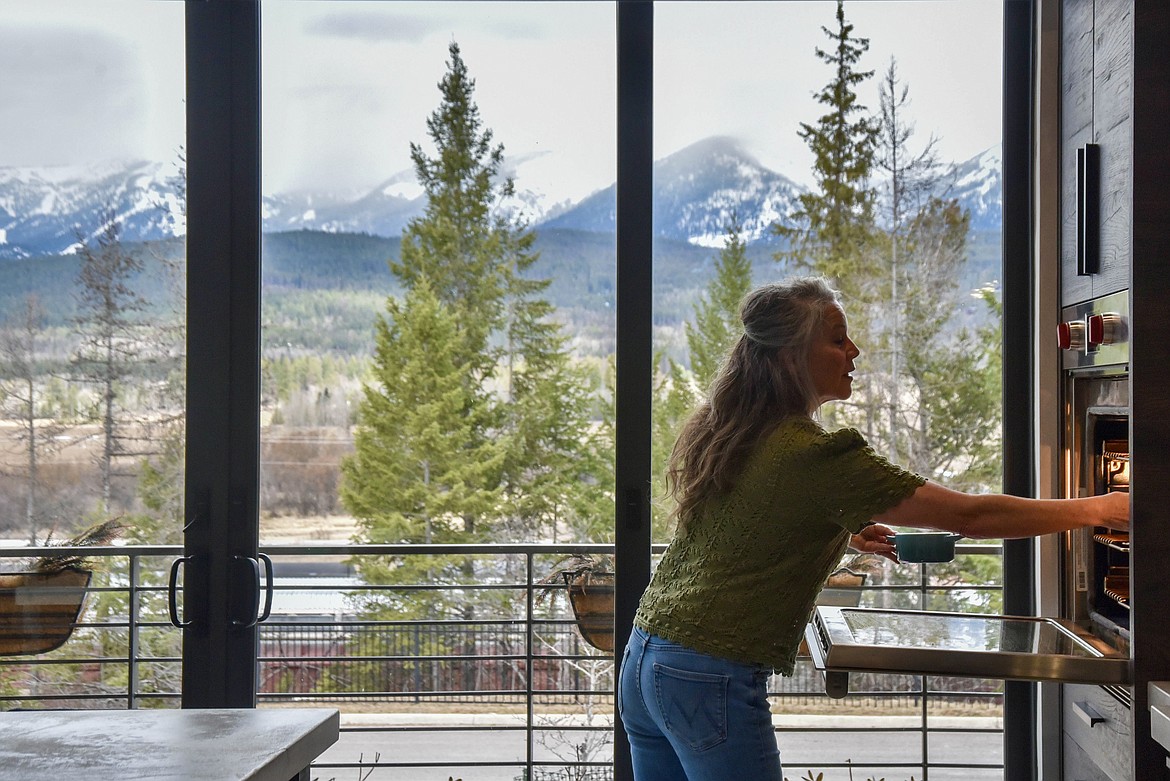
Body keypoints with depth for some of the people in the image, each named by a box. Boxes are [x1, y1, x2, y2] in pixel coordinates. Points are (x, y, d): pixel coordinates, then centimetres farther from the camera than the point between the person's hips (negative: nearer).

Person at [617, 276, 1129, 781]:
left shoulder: (714, 432, 8)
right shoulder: (815, 455, -16)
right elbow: (968, 515, -13)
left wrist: (841, 536, 16)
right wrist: (1096, 511, -3)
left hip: (645, 662, 8)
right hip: (711, 680, -8)